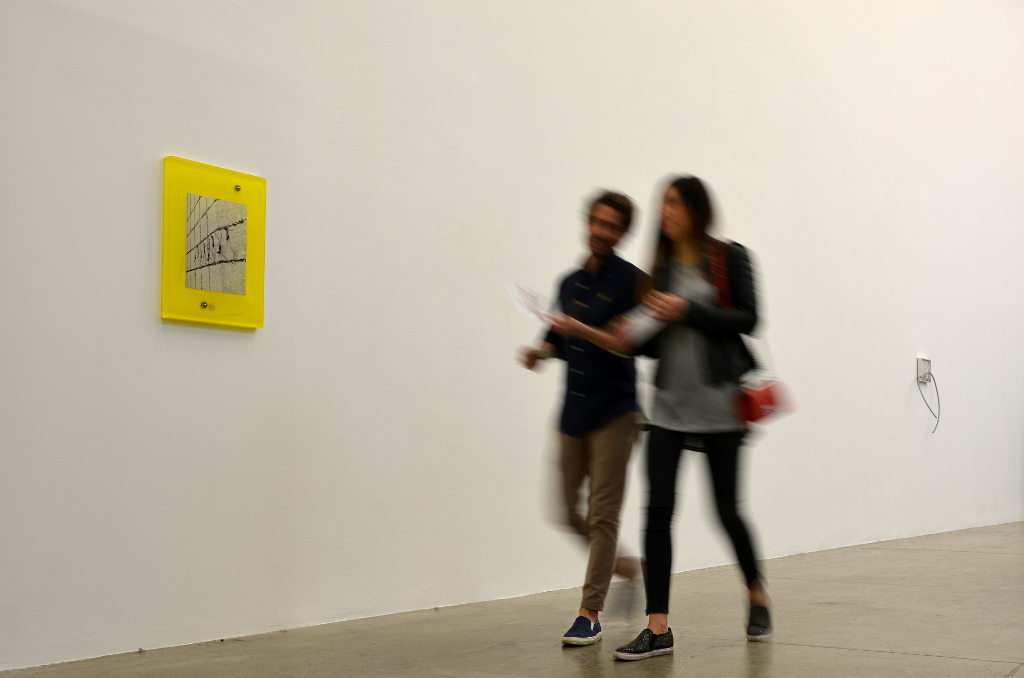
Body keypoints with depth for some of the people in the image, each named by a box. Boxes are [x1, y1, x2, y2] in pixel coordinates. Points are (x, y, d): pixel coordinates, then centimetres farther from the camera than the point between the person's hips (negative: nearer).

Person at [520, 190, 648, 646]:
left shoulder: (630, 280, -5)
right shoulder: (570, 283, 16)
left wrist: (583, 330, -21)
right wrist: (541, 351, 6)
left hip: (614, 411, -6)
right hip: (574, 413, 7)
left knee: (603, 514, -5)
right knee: (571, 513, 8)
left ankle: (590, 614, 2)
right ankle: (624, 567, 32)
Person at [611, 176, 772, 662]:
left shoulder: (729, 258, -1)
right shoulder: (662, 267, 12)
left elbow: (747, 319, -10)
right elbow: (658, 343, 13)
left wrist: (686, 311, -18)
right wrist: (632, 338, -7)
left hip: (718, 402, -4)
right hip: (670, 403, 4)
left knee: (726, 509, 4)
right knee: (659, 507, -6)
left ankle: (758, 598, 32)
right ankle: (658, 629, -2)